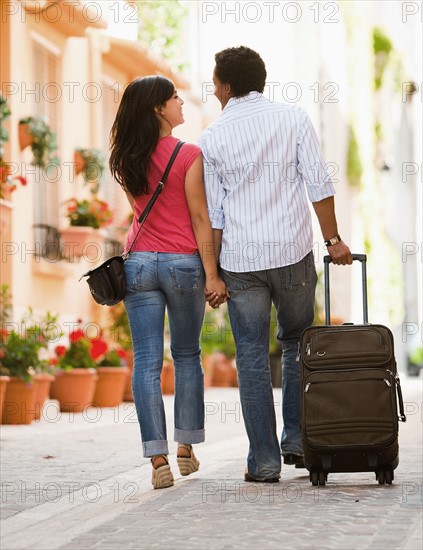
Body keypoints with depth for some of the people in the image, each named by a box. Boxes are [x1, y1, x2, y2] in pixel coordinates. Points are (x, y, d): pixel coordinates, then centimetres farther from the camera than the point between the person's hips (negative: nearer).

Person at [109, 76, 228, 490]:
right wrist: (212, 274, -7)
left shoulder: (125, 158, 4)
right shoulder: (189, 155, -10)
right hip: (183, 262, -3)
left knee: (147, 362, 0)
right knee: (186, 356, 15)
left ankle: (158, 460, -6)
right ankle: (186, 449, 21)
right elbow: (199, 218, -10)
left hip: (139, 263, 3)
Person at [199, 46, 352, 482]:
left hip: (240, 260, -1)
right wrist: (333, 240, 5)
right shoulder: (293, 119, 2)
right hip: (292, 251, 1)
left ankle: (264, 461, 5)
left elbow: (212, 213, 1)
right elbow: (318, 184, -2)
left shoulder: (212, 139, 1)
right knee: (297, 344, 18)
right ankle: (296, 441, 15)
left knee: (252, 357, 5)